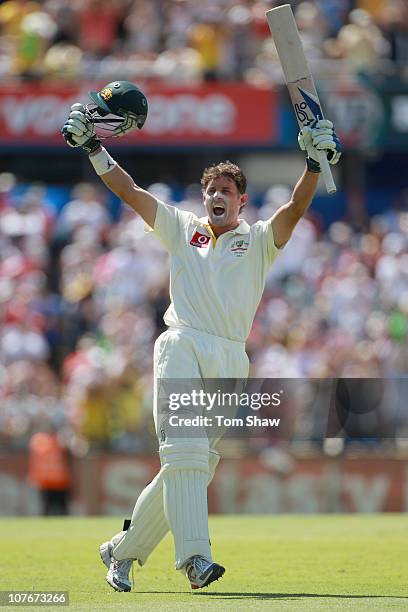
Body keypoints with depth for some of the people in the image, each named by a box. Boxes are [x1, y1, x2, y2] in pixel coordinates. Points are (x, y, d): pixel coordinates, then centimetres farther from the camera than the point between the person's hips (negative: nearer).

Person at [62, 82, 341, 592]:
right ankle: (195, 557, -30)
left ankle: (123, 550, 15)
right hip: (181, 345, -1)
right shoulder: (182, 229, 19)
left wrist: (314, 165, -16)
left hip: (229, 361, 1)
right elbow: (128, 192, 16)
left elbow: (295, 209, -1)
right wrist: (92, 148, 7)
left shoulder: (258, 240, 16)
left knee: (195, 464, 1)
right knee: (185, 450, -19)